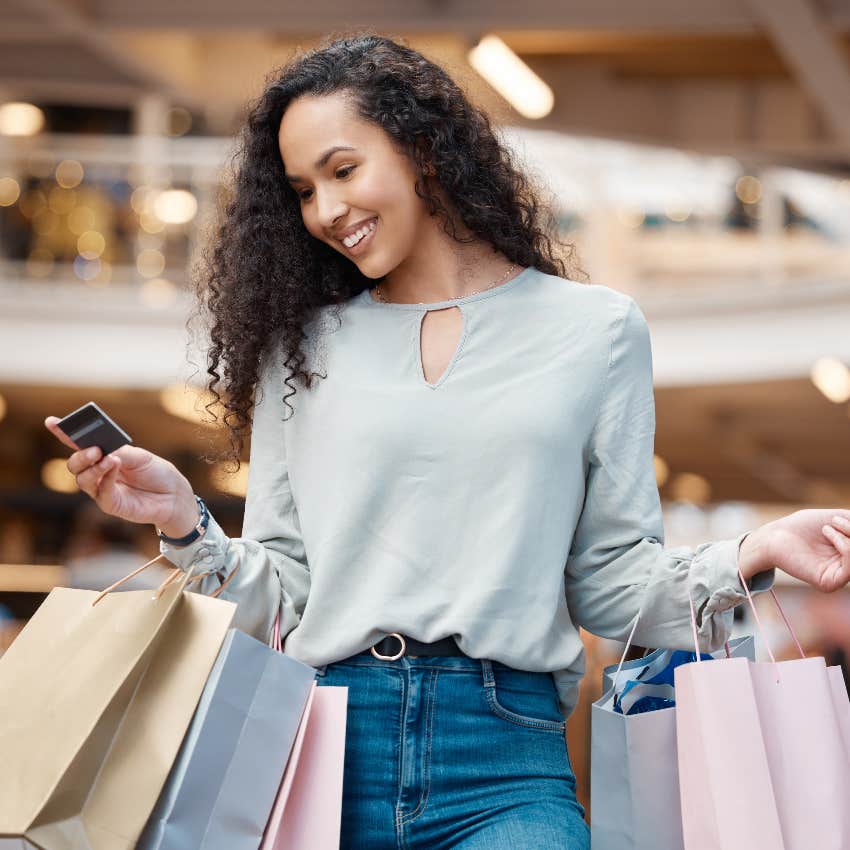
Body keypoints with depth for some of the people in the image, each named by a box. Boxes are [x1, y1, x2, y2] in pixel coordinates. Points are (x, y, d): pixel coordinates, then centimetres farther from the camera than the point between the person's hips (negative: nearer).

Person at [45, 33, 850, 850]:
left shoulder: (596, 330, 10)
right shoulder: (302, 346, 15)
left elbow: (608, 583, 9)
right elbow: (281, 593, 13)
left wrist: (747, 557, -6)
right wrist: (185, 523, -3)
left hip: (503, 760, -2)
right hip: (327, 747, 2)